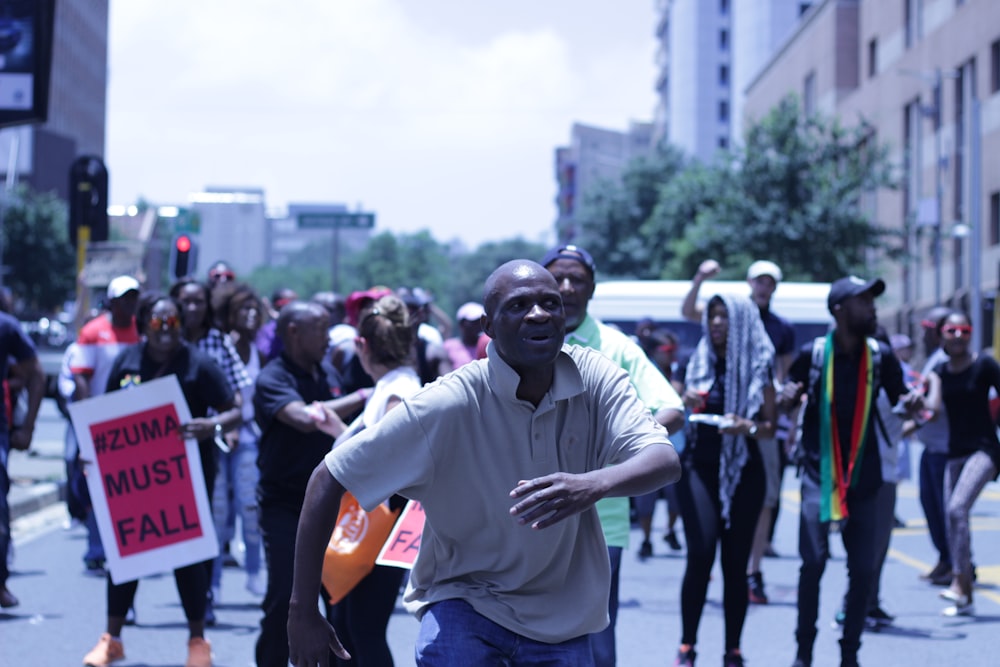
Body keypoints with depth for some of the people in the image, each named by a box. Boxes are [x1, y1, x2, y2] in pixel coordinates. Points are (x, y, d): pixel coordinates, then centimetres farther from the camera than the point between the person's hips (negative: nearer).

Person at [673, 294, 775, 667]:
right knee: (700, 555, -14)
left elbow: (770, 426, 4)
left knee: (736, 562, 1)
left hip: (744, 472, 0)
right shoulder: (694, 364, 7)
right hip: (699, 468, 0)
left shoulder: (759, 367, 5)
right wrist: (686, 405, -8)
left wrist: (748, 427, -17)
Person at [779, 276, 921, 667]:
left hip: (863, 474, 2)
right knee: (814, 561, -8)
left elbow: (898, 399, 8)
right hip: (819, 471, -2)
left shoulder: (880, 356, 0)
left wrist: (911, 401, -15)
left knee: (863, 567, 2)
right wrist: (787, 397, -17)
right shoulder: (813, 354, -4)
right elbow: (787, 403, 6)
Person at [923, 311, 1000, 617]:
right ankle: (966, 600, 12)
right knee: (953, 522, 4)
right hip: (955, 452, 6)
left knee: (957, 509, -24)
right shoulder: (939, 371, 8)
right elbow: (933, 407, -5)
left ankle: (959, 583, -24)